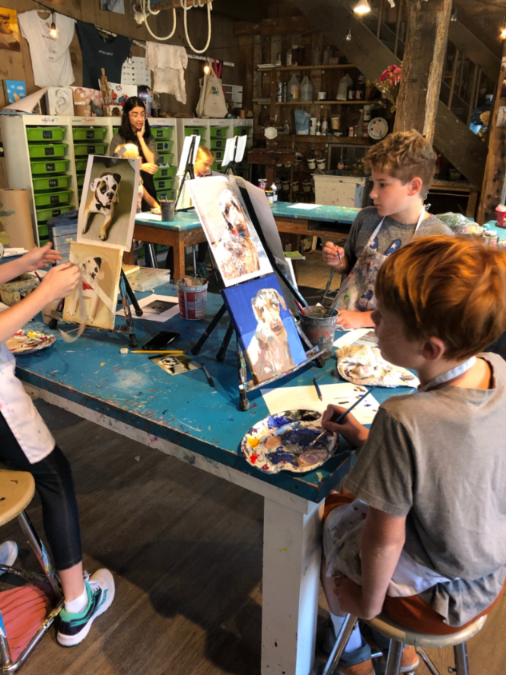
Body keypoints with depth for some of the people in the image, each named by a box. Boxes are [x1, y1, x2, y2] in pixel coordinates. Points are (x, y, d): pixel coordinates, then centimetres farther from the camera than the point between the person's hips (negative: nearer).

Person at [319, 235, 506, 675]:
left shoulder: (405, 421, -38)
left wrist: (368, 602, -7)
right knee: (354, 501, 24)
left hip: (436, 598, -6)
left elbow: (384, 538, -25)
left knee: (327, 519, 17)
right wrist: (367, 438, 0)